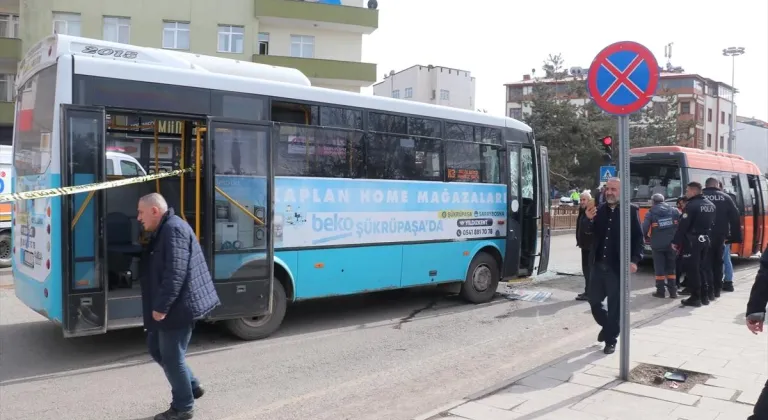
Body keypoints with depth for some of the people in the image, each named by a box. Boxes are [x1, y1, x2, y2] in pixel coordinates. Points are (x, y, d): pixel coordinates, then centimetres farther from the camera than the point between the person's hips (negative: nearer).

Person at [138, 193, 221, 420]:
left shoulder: (173, 230, -19)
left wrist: (161, 307, -23)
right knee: (155, 347, 19)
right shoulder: (163, 231, 16)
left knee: (172, 356, 1)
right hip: (169, 308, 11)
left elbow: (175, 273, -26)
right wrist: (158, 307, 20)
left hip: (177, 308, -11)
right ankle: (191, 386, 30)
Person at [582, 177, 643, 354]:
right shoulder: (600, 209, 7)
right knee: (594, 301, 12)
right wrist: (589, 219, -20)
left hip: (617, 266, -4)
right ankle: (607, 327, 37)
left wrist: (634, 260, -16)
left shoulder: (631, 210, -4)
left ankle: (611, 340, 17)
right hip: (598, 265, 4)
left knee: (614, 305, 3)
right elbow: (587, 230, 1)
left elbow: (638, 237, -6)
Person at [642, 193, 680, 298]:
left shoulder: (650, 213, -3)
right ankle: (673, 292, 12)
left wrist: (646, 236, 9)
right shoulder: (674, 211, 6)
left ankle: (660, 291, 7)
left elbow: (644, 228, -11)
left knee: (659, 268, 5)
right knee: (671, 268, 12)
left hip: (657, 244, -3)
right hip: (671, 244, 3)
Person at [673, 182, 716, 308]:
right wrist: (707, 235, 19)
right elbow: (712, 224, 16)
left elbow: (683, 225, -18)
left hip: (692, 241, -8)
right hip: (705, 240, 8)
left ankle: (695, 298, -1)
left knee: (692, 269, -2)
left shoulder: (691, 205, -16)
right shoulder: (710, 205, 12)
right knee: (700, 268, 17)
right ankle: (704, 296, 20)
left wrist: (676, 241, -12)